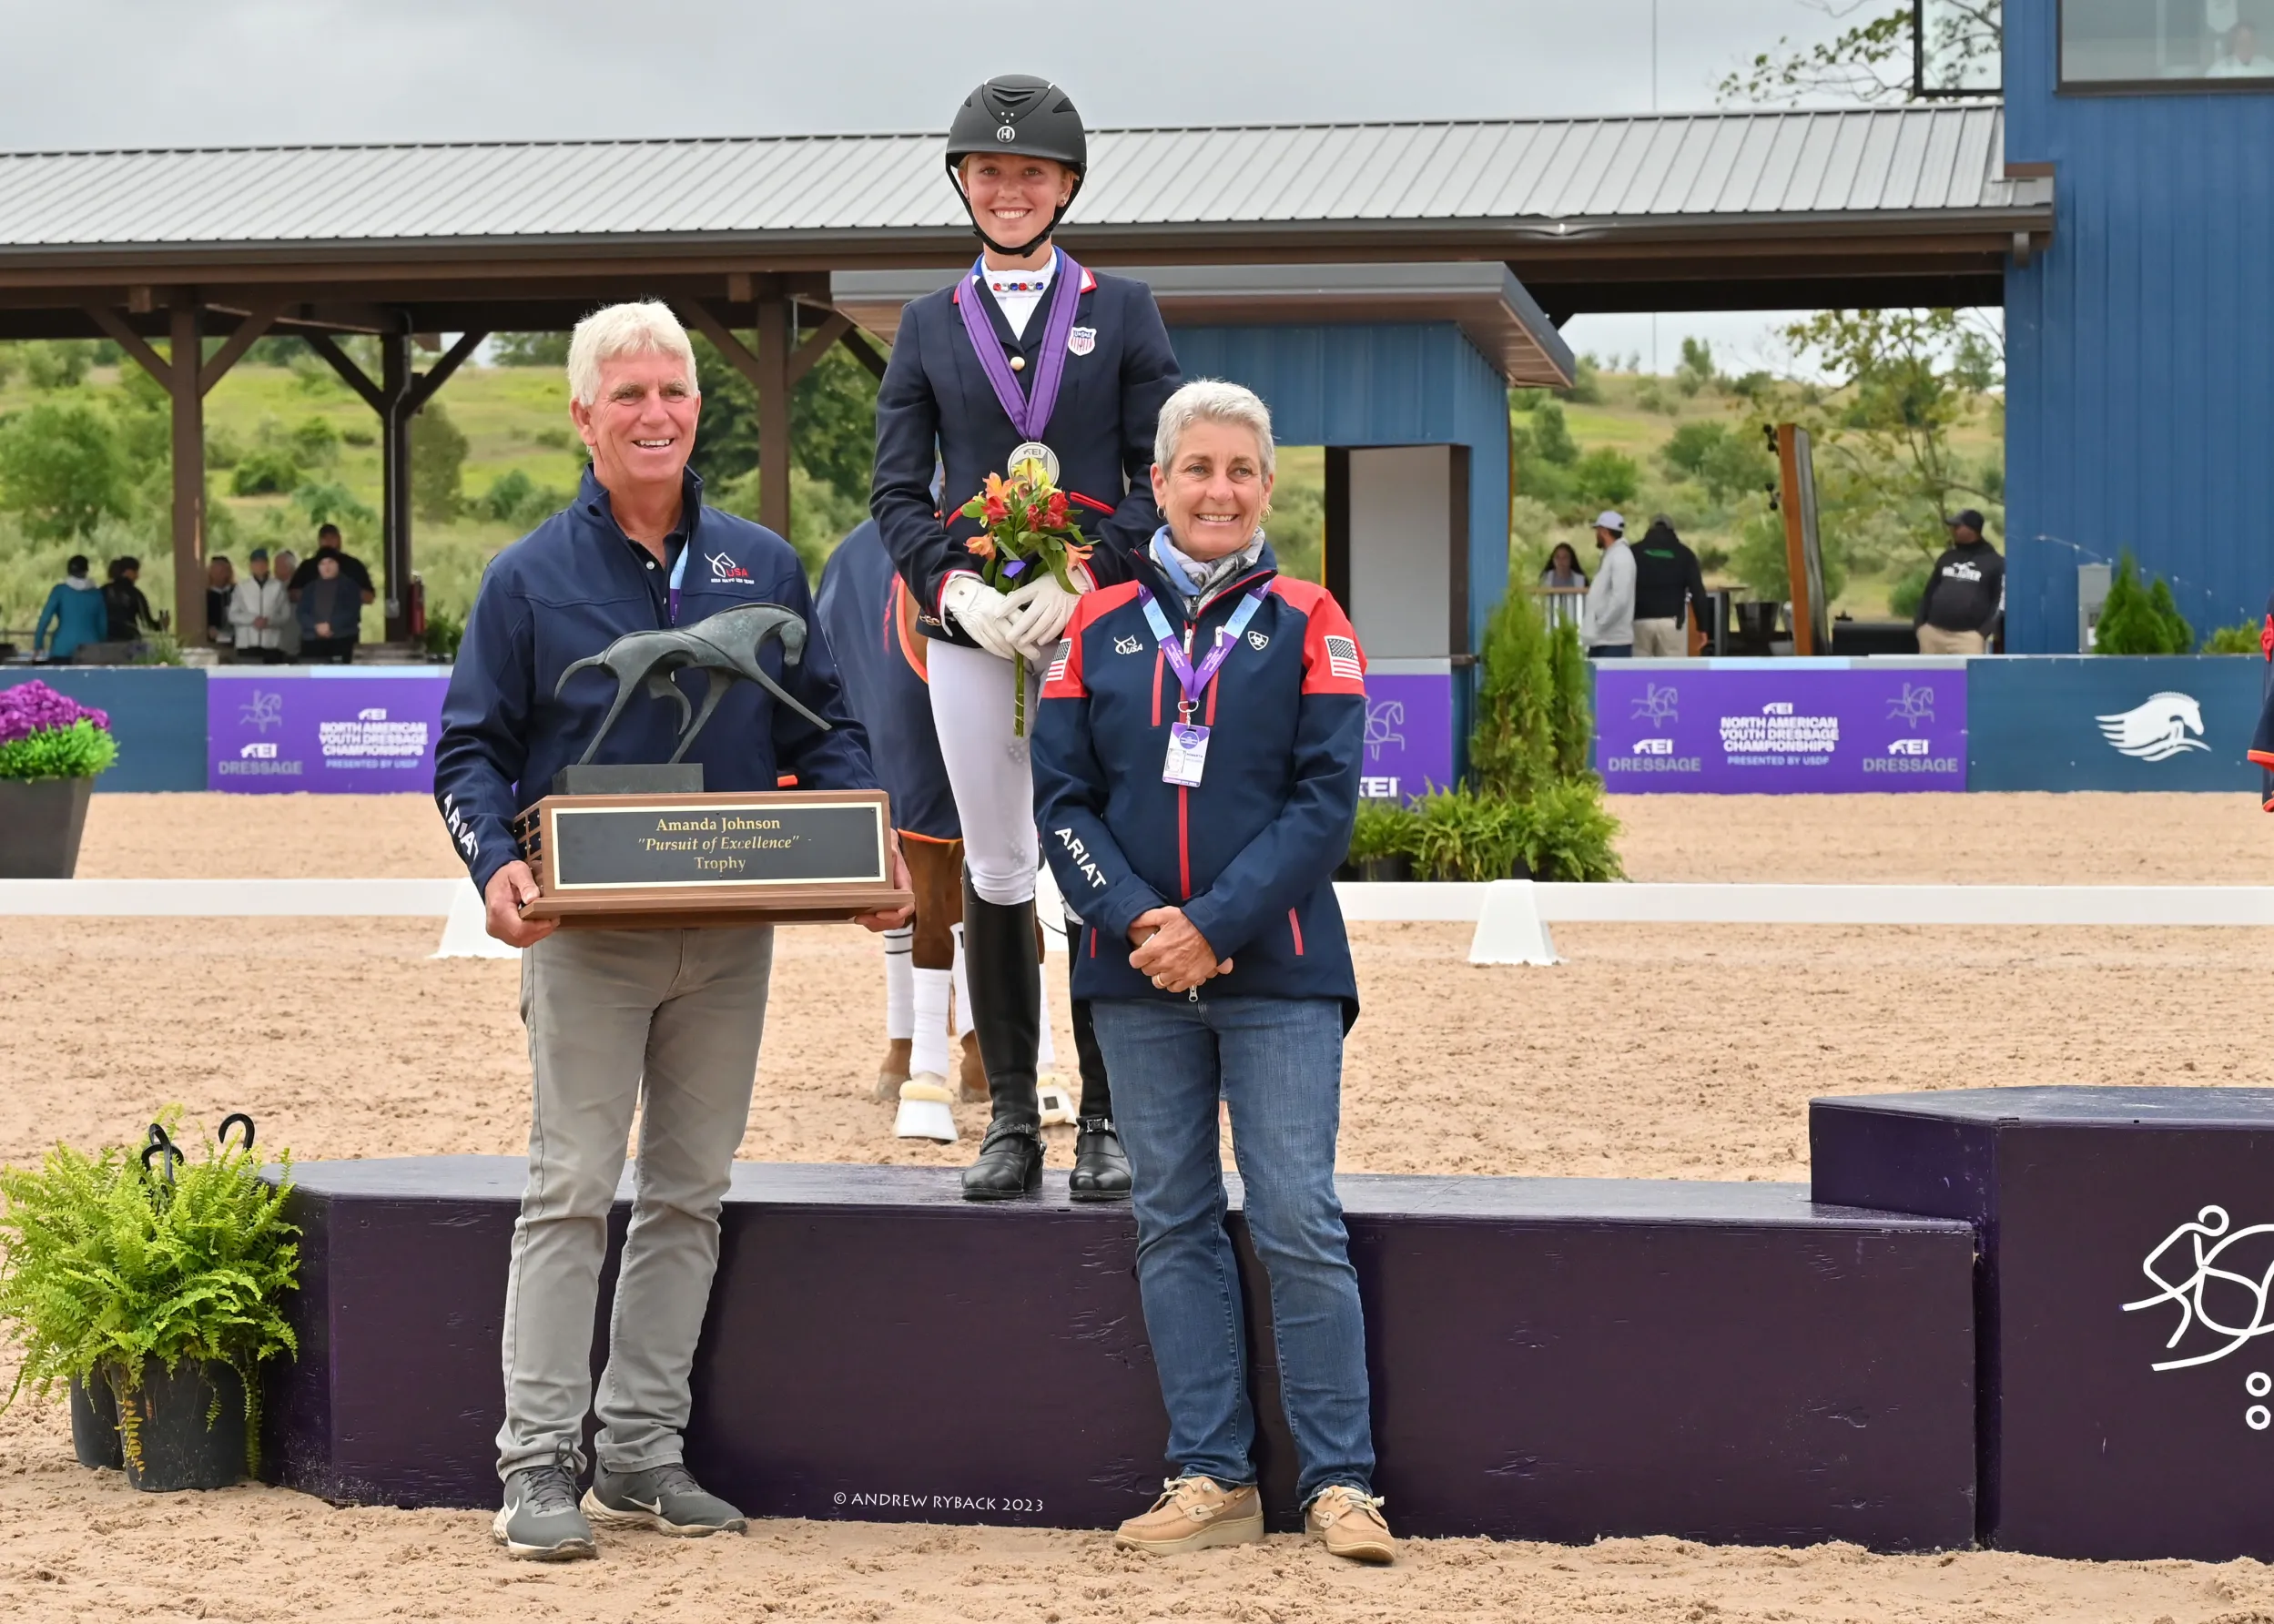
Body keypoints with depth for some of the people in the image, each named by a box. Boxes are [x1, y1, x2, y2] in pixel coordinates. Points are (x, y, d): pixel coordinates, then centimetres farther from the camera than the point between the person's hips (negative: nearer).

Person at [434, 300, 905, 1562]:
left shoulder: (762, 566, 9)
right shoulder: (530, 579, 0)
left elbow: (824, 730, 13)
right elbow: (470, 750, 0)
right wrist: (496, 866, -18)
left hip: (733, 933, 4)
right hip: (586, 935, -4)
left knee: (689, 1194, 9)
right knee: (572, 1192, -4)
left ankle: (642, 1452, 17)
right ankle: (538, 1462, -1)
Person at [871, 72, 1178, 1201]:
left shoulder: (1123, 312, 7)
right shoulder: (928, 326, 12)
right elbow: (895, 491, 9)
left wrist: (1083, 577, -12)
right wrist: (953, 586, -9)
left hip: (1097, 624, -1)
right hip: (971, 632, 2)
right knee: (995, 871, 4)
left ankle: (1106, 1119, 6)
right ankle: (1011, 1120, 10)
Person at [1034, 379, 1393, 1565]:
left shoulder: (1307, 624, 2)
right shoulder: (1099, 627, 8)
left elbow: (1327, 798, -5)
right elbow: (1061, 798, 4)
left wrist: (1218, 922, -15)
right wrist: (1132, 916, -12)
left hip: (1276, 971, -3)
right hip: (1137, 974, 3)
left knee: (1298, 1223, -5)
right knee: (1174, 1224, 6)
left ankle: (1339, 1482, 3)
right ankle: (1211, 1478, 13)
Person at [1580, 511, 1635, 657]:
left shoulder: (1621, 557, -13)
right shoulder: (1610, 555, 18)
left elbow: (1620, 599, -23)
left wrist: (1599, 625, -17)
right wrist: (1593, 626, 13)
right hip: (1600, 640, 10)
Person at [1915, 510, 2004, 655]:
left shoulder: (1993, 562, 1)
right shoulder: (1948, 557, 17)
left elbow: (2000, 600, -2)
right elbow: (1930, 591, 21)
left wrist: (1984, 632, -12)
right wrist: (1920, 622, 9)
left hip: (1968, 635, -6)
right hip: (1933, 631, 6)